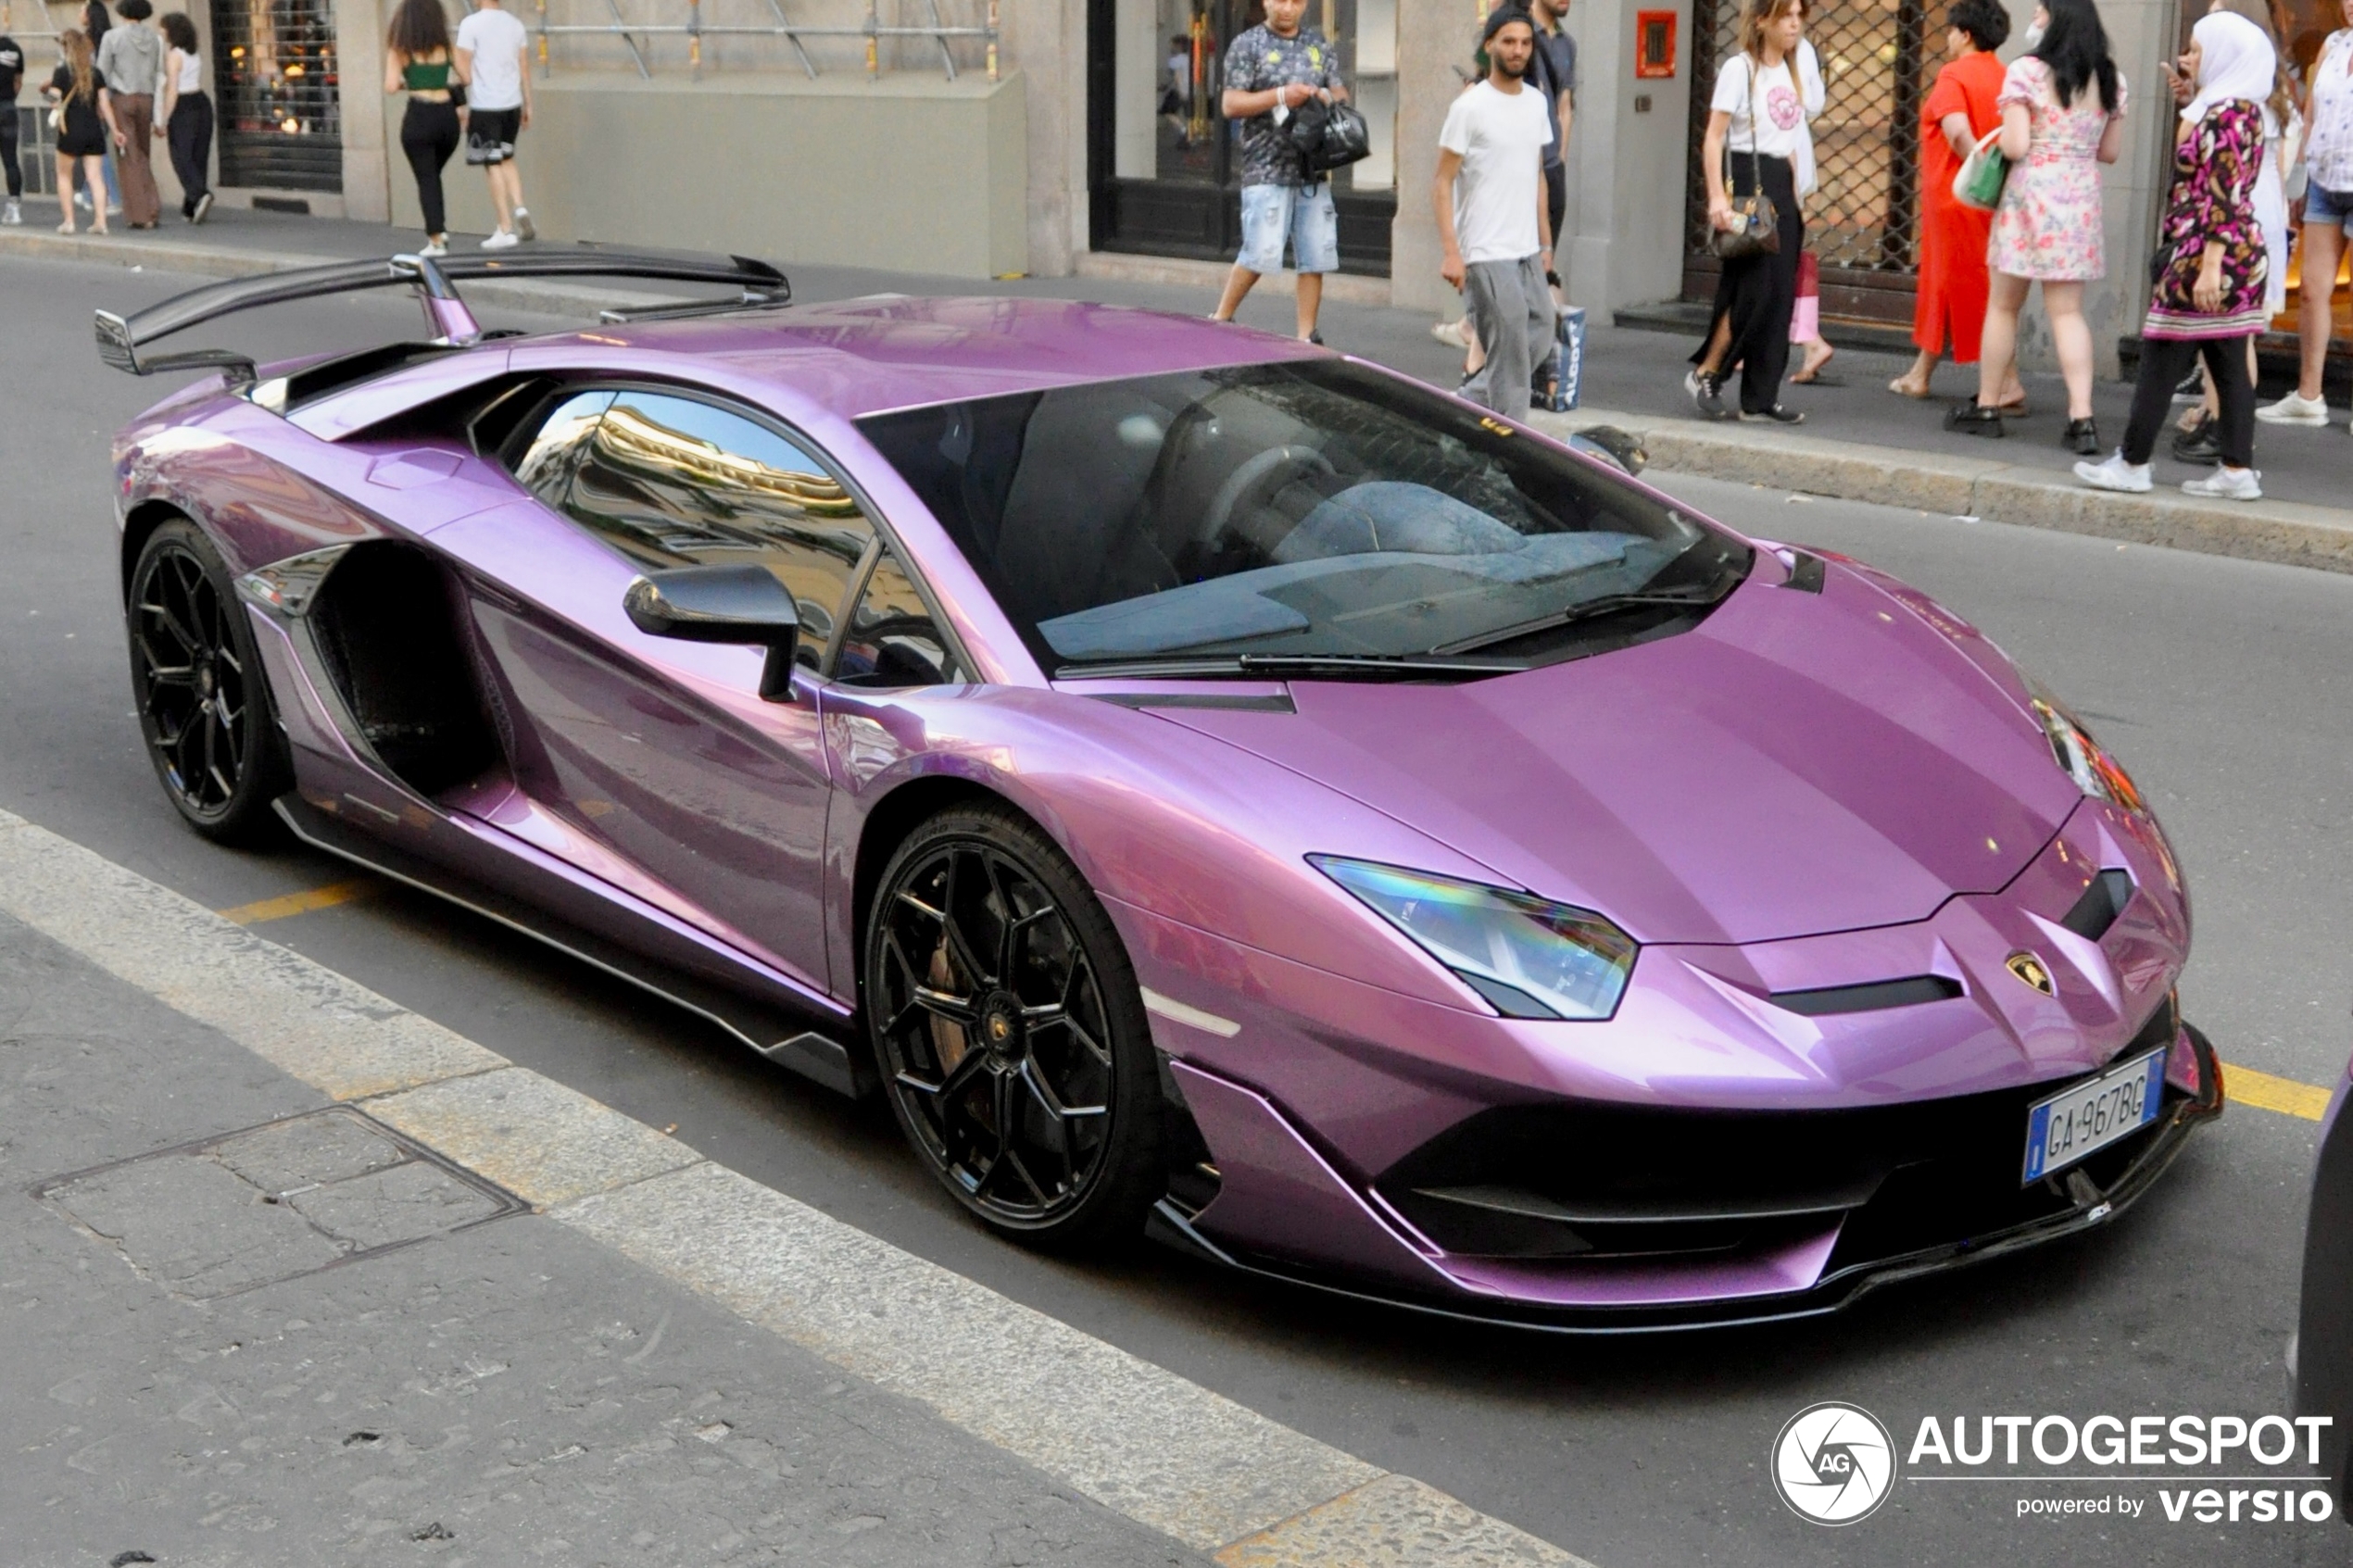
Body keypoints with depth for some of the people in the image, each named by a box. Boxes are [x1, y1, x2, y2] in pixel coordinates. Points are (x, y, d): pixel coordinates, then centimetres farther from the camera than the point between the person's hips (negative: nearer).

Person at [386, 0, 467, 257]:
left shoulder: (400, 50, -2)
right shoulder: (446, 47, 6)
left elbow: (391, 86, -9)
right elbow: (466, 79, 7)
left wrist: (406, 84, 12)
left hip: (419, 118, -3)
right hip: (447, 116, 3)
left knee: (426, 179, 4)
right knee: (434, 175, 21)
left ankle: (436, 240, -2)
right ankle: (441, 230, 12)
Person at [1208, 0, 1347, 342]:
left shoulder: (1320, 46, 16)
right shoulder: (1247, 45, 1)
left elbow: (1341, 94, 20)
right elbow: (1230, 105, -5)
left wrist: (1326, 97, -4)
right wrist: (1280, 96, -16)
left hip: (1314, 169, 5)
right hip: (1267, 169, -5)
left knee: (1315, 257, 2)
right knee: (1261, 253, -10)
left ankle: (1307, 335, 7)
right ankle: (1220, 319, 7)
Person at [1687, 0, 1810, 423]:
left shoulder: (1791, 73, 16)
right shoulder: (1739, 69, -7)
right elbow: (1713, 138, -12)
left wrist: (1794, 196, 15)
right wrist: (1717, 196, -22)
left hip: (1781, 187, 7)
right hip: (1746, 181, -7)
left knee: (1779, 295, 4)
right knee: (1752, 289, -12)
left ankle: (1761, 397, 8)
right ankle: (1705, 375, 3)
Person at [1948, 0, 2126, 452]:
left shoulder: (2026, 71, -9)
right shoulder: (2110, 79, 8)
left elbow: (2015, 146, -14)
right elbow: (2110, 151, 13)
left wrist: (2000, 137, 6)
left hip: (2032, 195, -4)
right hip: (2082, 200, 4)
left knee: (2002, 305, 10)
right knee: (2067, 311, 4)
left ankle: (1987, 407, 18)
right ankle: (2081, 418, -7)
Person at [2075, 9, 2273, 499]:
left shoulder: (2225, 114, -15)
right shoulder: (2240, 110, 15)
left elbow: (2223, 199, -21)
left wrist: (2209, 266, -24)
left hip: (2206, 254, -10)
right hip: (2237, 256, 10)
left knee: (2161, 358, -3)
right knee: (2229, 365, 8)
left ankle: (2132, 463, 3)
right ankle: (2239, 470, 9)